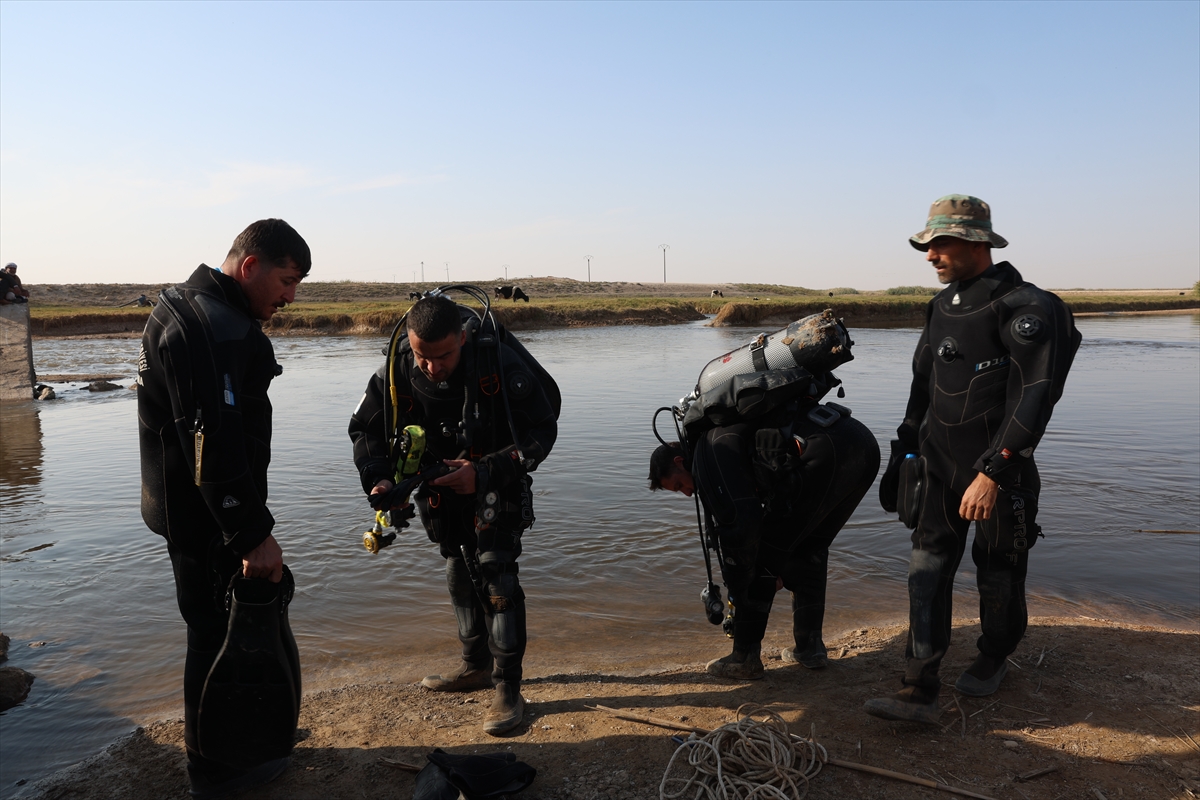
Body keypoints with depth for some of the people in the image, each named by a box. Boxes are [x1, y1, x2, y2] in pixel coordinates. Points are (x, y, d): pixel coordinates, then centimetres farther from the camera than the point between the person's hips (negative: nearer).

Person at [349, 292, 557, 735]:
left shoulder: (501, 364, -30)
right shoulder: (396, 372, -19)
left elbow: (543, 430, -23)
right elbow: (365, 429, -4)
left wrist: (484, 472, -33)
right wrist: (378, 478, -24)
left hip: (496, 485, -4)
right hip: (442, 489, 5)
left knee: (496, 575, -12)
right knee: (460, 574, 15)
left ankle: (507, 688, 1)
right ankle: (476, 666, 34)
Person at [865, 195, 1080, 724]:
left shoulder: (1025, 308, -15)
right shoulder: (943, 306, 9)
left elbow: (1034, 398, -22)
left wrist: (992, 472, -27)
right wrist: (904, 448, 17)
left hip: (999, 473, -6)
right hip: (940, 465, 6)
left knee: (998, 577, 13)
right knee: (927, 573, -2)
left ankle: (994, 660, 39)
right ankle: (919, 692, 0)